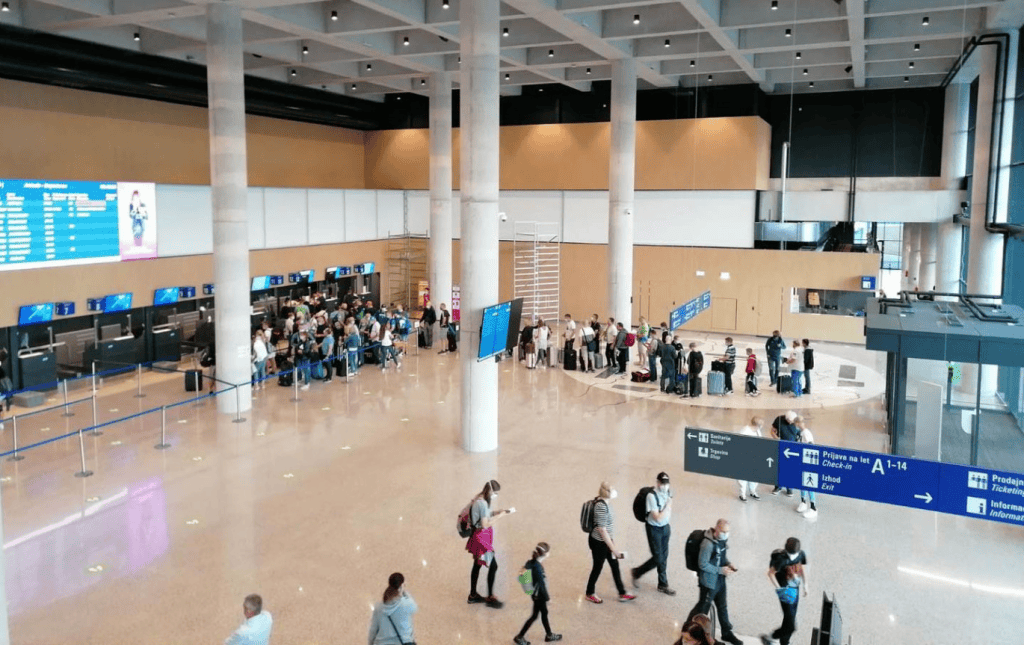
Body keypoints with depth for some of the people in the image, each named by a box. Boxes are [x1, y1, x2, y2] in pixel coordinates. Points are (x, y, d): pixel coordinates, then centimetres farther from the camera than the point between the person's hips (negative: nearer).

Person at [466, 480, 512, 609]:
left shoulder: (479, 500, 8)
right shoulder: (483, 503, -22)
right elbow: (485, 524, -23)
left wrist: (503, 511, 11)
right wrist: (499, 516, -17)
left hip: (478, 537, 11)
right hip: (481, 537, -11)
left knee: (477, 565, 18)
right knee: (493, 566, -5)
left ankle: (473, 595, 29)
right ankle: (490, 598, 4)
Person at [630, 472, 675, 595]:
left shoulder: (668, 492, -3)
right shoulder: (652, 496, -26)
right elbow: (658, 518, -26)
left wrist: (669, 526, 18)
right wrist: (668, 505, -23)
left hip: (665, 527, 7)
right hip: (654, 529, -7)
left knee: (664, 557, 15)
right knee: (658, 558, -1)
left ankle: (663, 585, 31)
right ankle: (637, 573, 23)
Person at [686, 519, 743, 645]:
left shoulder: (723, 540, -2)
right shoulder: (708, 544, -29)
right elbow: (702, 564, -24)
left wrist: (729, 564, -4)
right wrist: (720, 570, -23)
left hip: (720, 580, 8)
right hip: (709, 581, -8)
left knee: (723, 606, 21)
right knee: (703, 607, 9)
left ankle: (727, 633, 39)